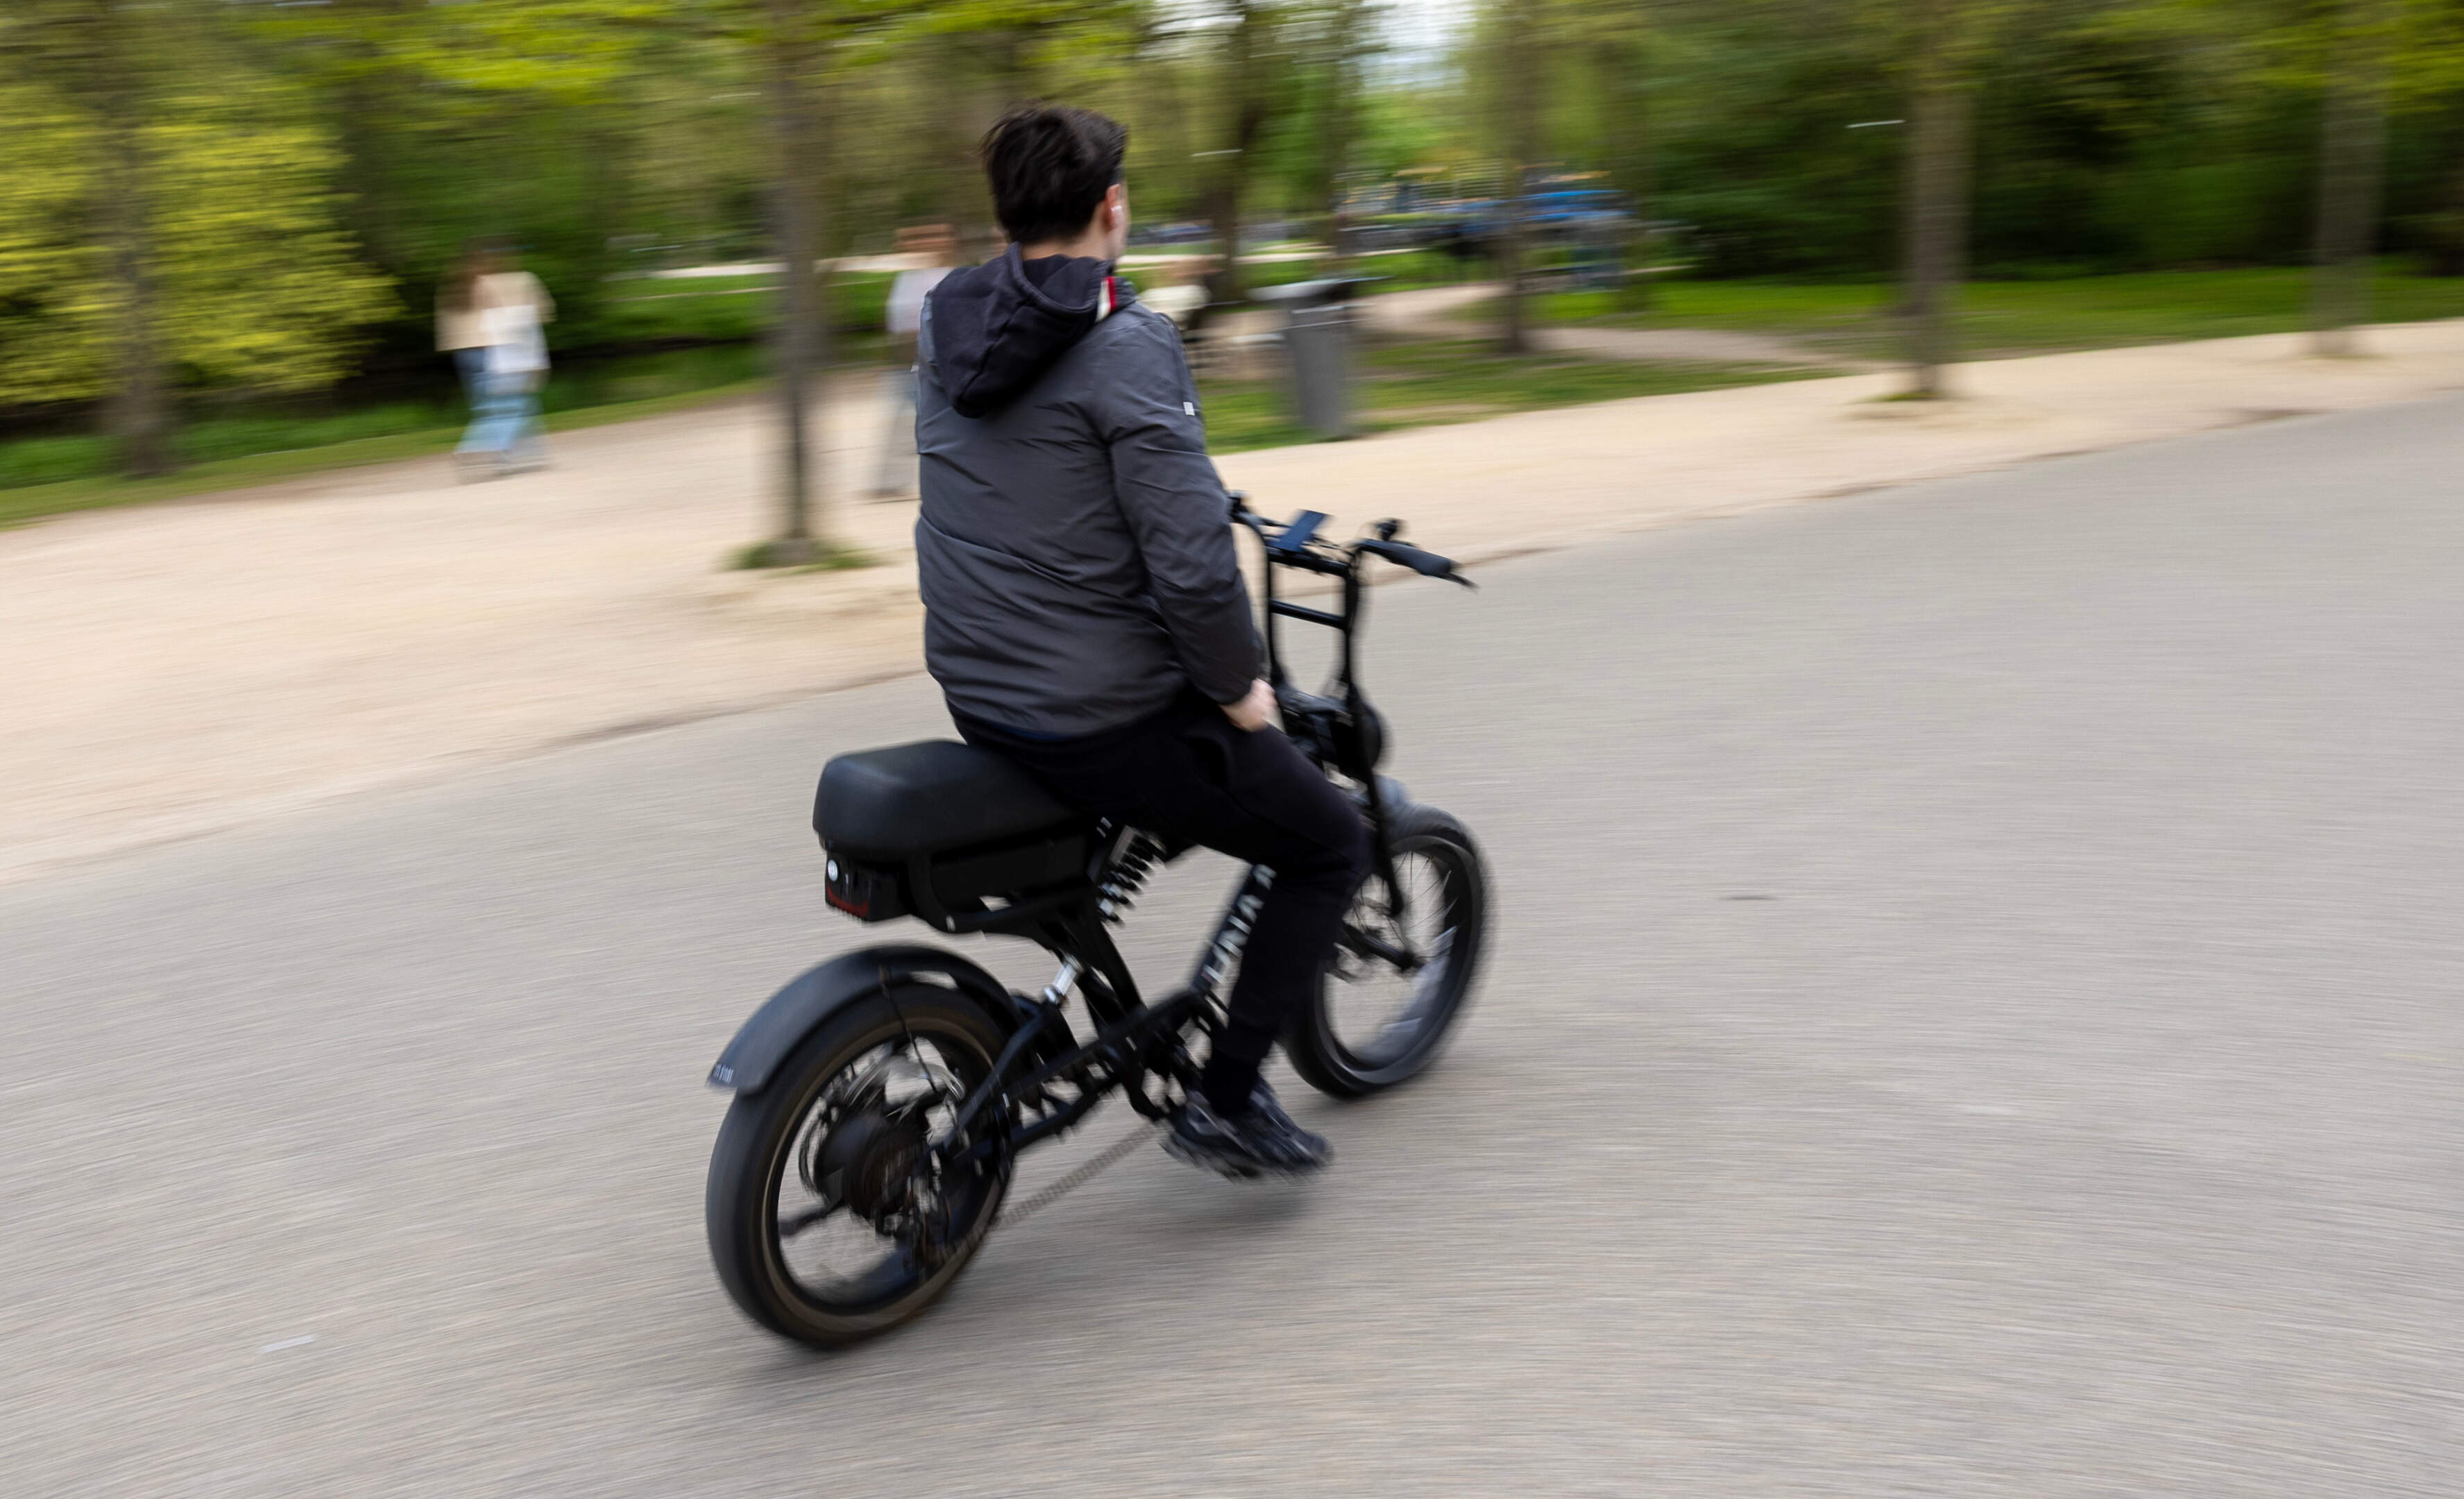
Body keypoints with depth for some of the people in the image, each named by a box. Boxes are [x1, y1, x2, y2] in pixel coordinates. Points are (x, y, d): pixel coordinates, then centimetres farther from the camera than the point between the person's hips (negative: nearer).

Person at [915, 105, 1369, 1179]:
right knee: (1331, 846, 10)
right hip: (1102, 718, -8)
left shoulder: (945, 323, 4)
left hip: (974, 693, 8)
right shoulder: (1126, 350, -20)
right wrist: (1238, 688, -8)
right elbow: (1190, 562, -25)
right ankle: (1224, 1103, 11)